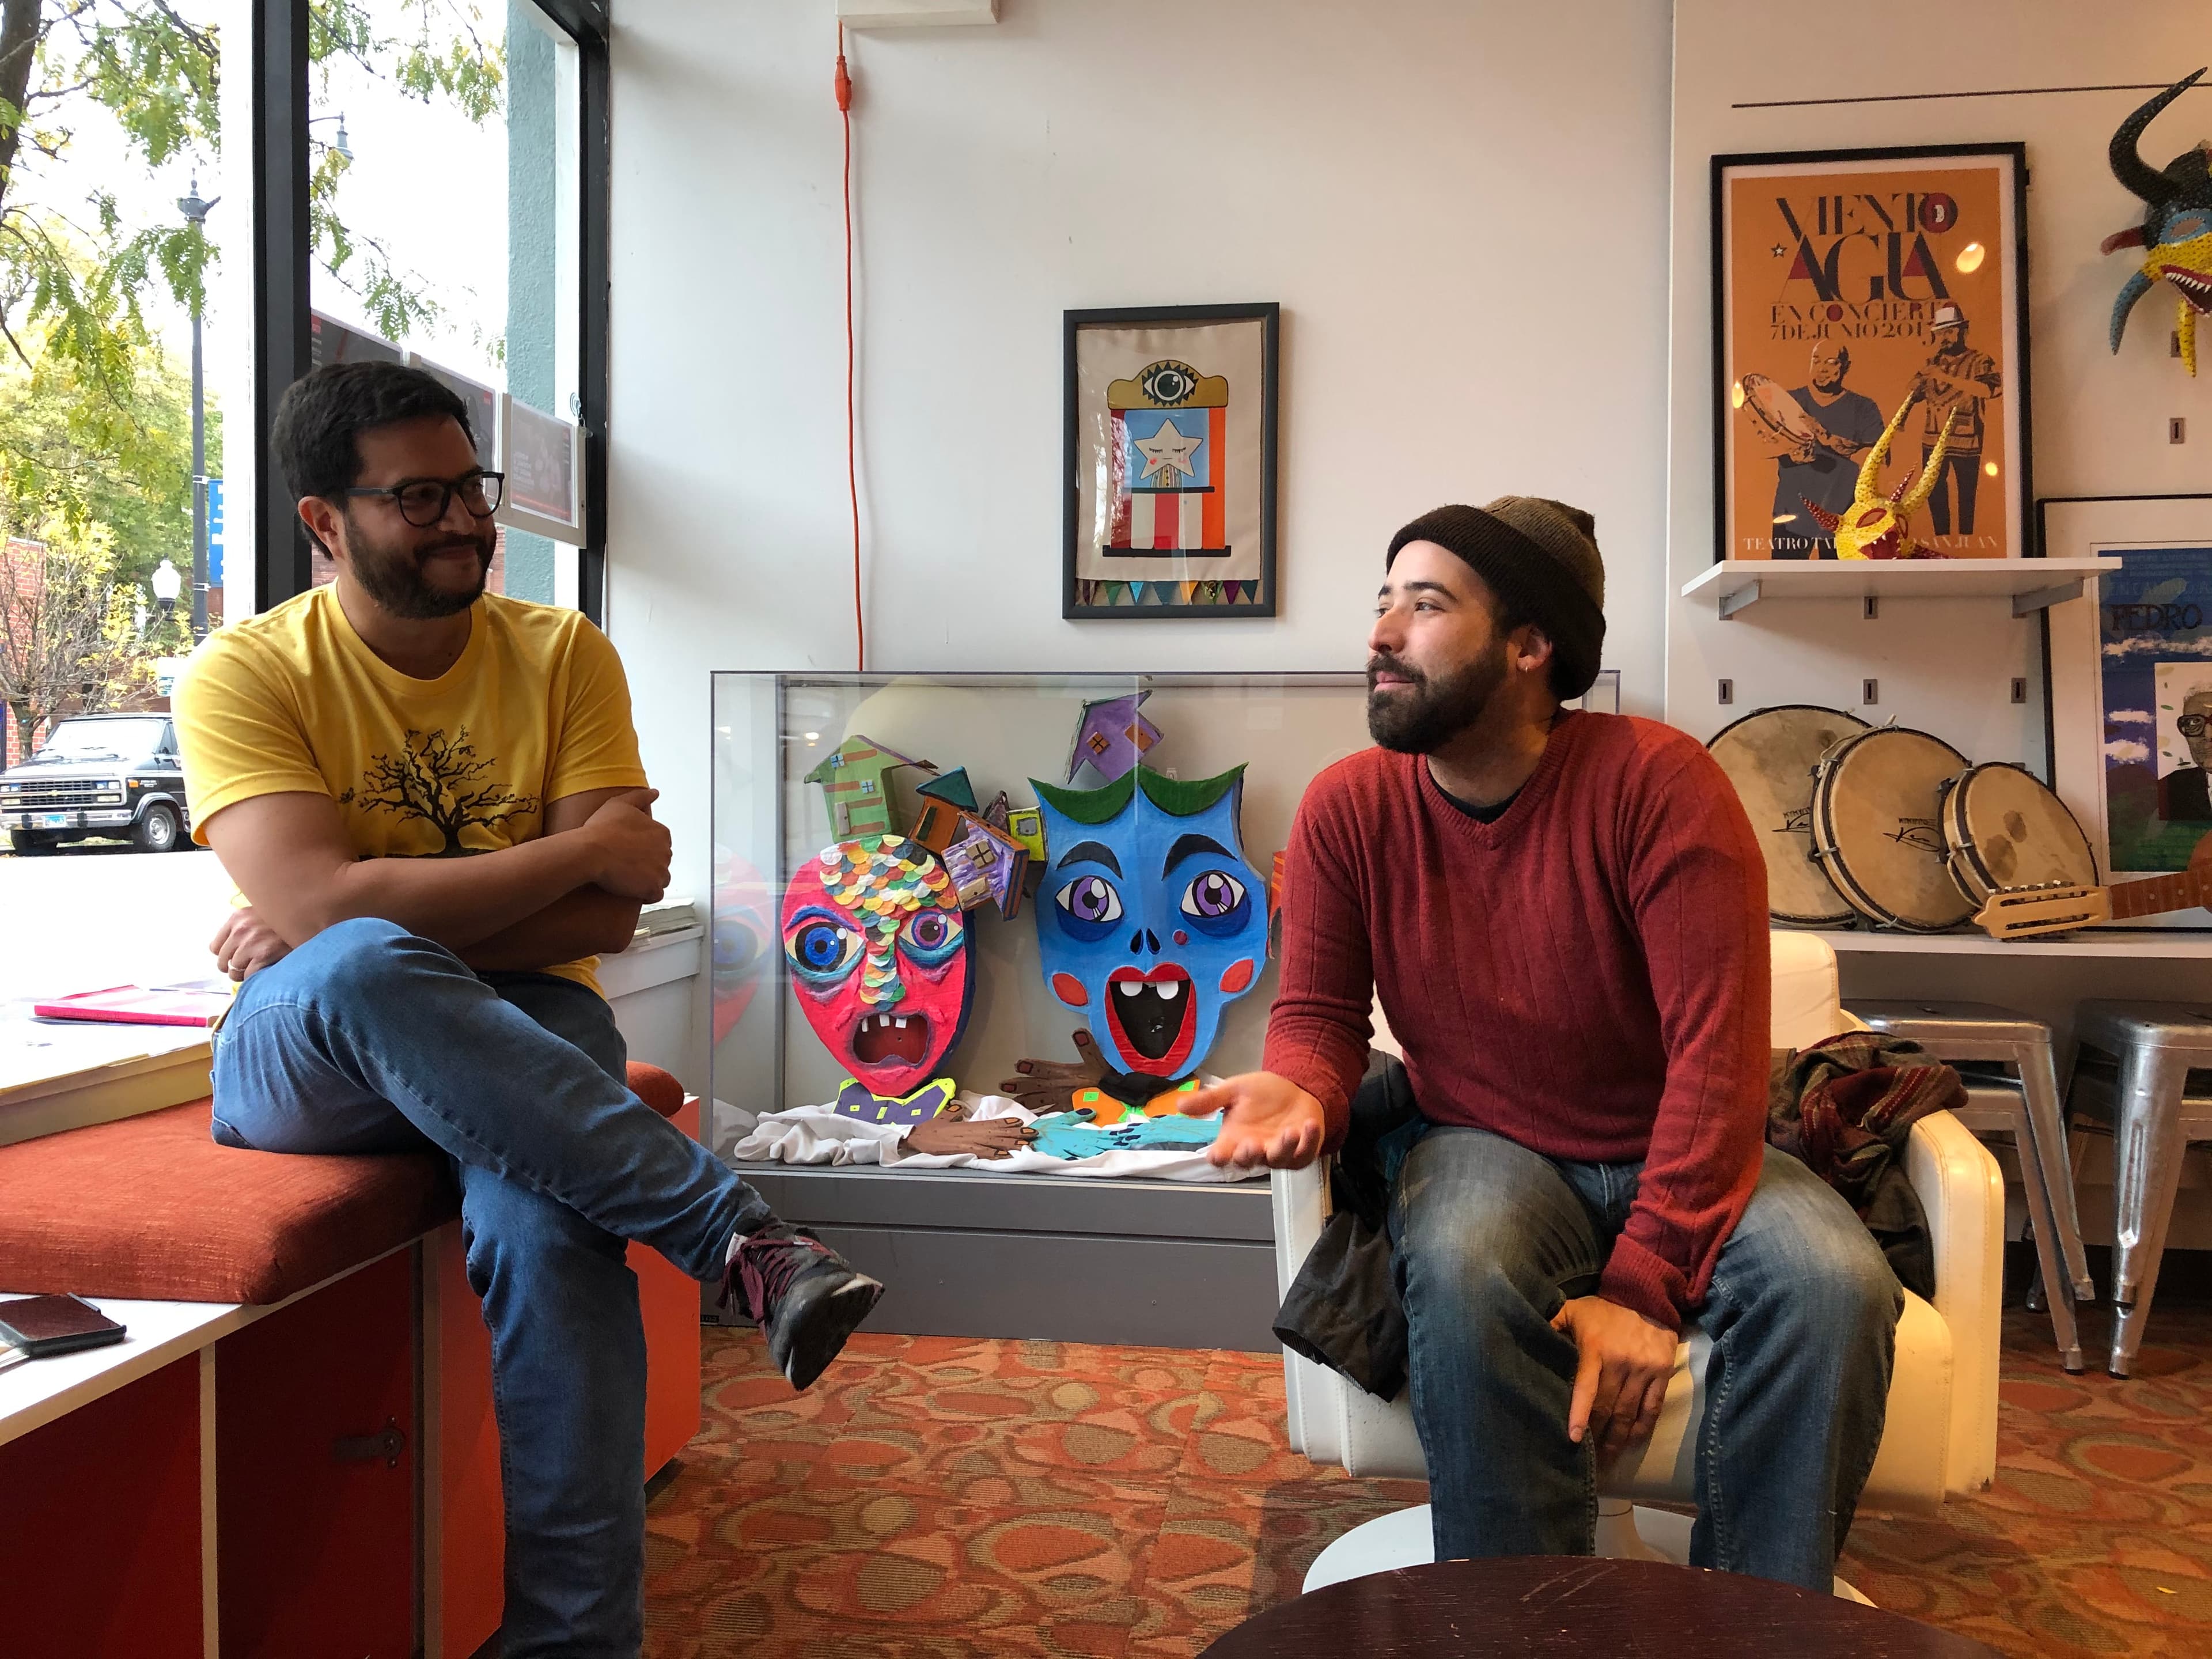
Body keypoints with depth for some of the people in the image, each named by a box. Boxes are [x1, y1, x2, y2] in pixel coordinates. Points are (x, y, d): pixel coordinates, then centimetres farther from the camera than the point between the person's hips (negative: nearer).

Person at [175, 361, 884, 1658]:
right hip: (308, 1058, 0)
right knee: (355, 969, -38)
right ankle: (743, 1236, -34)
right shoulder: (247, 673, -1)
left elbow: (610, 916, -6)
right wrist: (582, 847, -15)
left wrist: (362, 921, -14)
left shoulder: (564, 653, 4)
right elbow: (321, 907, -19)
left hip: (521, 1031, 1)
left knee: (548, 1228, -34)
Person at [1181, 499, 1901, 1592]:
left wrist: (1645, 1281, -25)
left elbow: (1717, 1049, -20)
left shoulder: (1658, 781, -17)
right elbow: (1320, 1012, 1)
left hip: (1678, 1154, 0)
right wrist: (1300, 1091, -25)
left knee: (1836, 1288, -29)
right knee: (1465, 1276, -34)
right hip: (1485, 1148, 1)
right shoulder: (1348, 806, -7)